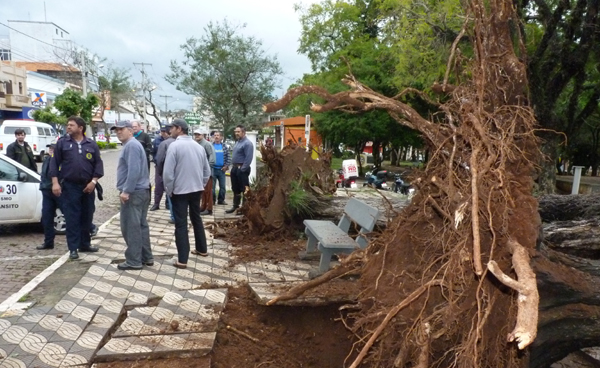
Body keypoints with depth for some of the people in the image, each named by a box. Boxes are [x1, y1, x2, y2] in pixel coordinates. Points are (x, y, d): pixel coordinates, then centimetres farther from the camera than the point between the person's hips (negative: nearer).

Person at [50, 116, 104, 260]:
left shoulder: (91, 145, 5)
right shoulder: (62, 143, 3)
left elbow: (98, 164, 4)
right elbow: (54, 163, 1)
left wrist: (93, 181, -7)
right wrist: (55, 182, -8)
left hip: (87, 186, 2)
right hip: (69, 186, -2)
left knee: (87, 216, 10)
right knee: (72, 218, -2)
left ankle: (85, 244, 24)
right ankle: (73, 248, 4)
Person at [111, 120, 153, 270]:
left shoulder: (131, 145, -14)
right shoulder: (132, 145, 20)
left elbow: (134, 171, -24)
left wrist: (126, 191, -22)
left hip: (133, 192, -10)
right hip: (141, 191, 10)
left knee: (130, 227, -4)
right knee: (141, 225, 13)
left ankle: (134, 261, 3)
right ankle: (146, 257, 19)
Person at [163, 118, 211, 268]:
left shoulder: (174, 145, -14)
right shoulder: (198, 146, 5)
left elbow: (168, 172, -17)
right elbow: (207, 170, 9)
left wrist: (169, 190, -4)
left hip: (180, 190, -6)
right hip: (197, 189, 6)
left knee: (181, 224, 0)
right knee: (196, 218, 21)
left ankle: (182, 260, 2)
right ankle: (202, 249, 32)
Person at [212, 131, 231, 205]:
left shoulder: (224, 146, 6)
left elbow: (229, 157, 6)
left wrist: (226, 166, -3)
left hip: (222, 169, 2)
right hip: (213, 169, -2)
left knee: (222, 186, 7)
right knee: (212, 186, 3)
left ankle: (221, 200, 17)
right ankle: (212, 200, 12)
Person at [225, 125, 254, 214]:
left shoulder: (247, 143, -16)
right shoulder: (238, 142, 15)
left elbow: (248, 158, -22)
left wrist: (243, 169, -22)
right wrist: (234, 167, 15)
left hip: (242, 169, -10)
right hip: (235, 168, 10)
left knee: (244, 189, -2)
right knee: (235, 189, 17)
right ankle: (236, 206, 28)